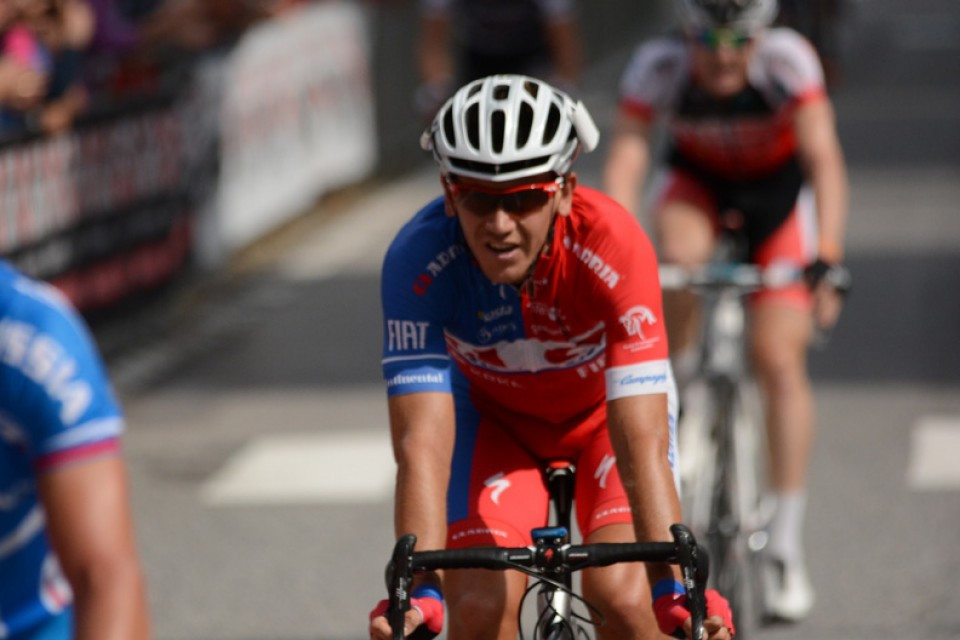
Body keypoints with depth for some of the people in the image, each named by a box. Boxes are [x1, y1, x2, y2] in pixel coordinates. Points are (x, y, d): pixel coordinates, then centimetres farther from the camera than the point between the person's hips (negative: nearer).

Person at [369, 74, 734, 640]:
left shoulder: (614, 246, -38)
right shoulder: (418, 260, -34)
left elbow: (642, 444, -42)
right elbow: (422, 445, -39)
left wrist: (673, 590, -51)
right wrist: (420, 591, -52)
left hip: (607, 408, -1)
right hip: (492, 416, 1)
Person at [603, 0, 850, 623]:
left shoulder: (788, 60, -32)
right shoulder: (659, 66, -29)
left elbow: (824, 160, -38)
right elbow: (625, 163, -34)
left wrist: (826, 262, -50)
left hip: (779, 186, -1)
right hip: (699, 181, 1)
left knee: (780, 360, -13)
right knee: (679, 259, -35)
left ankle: (787, 546, -6)